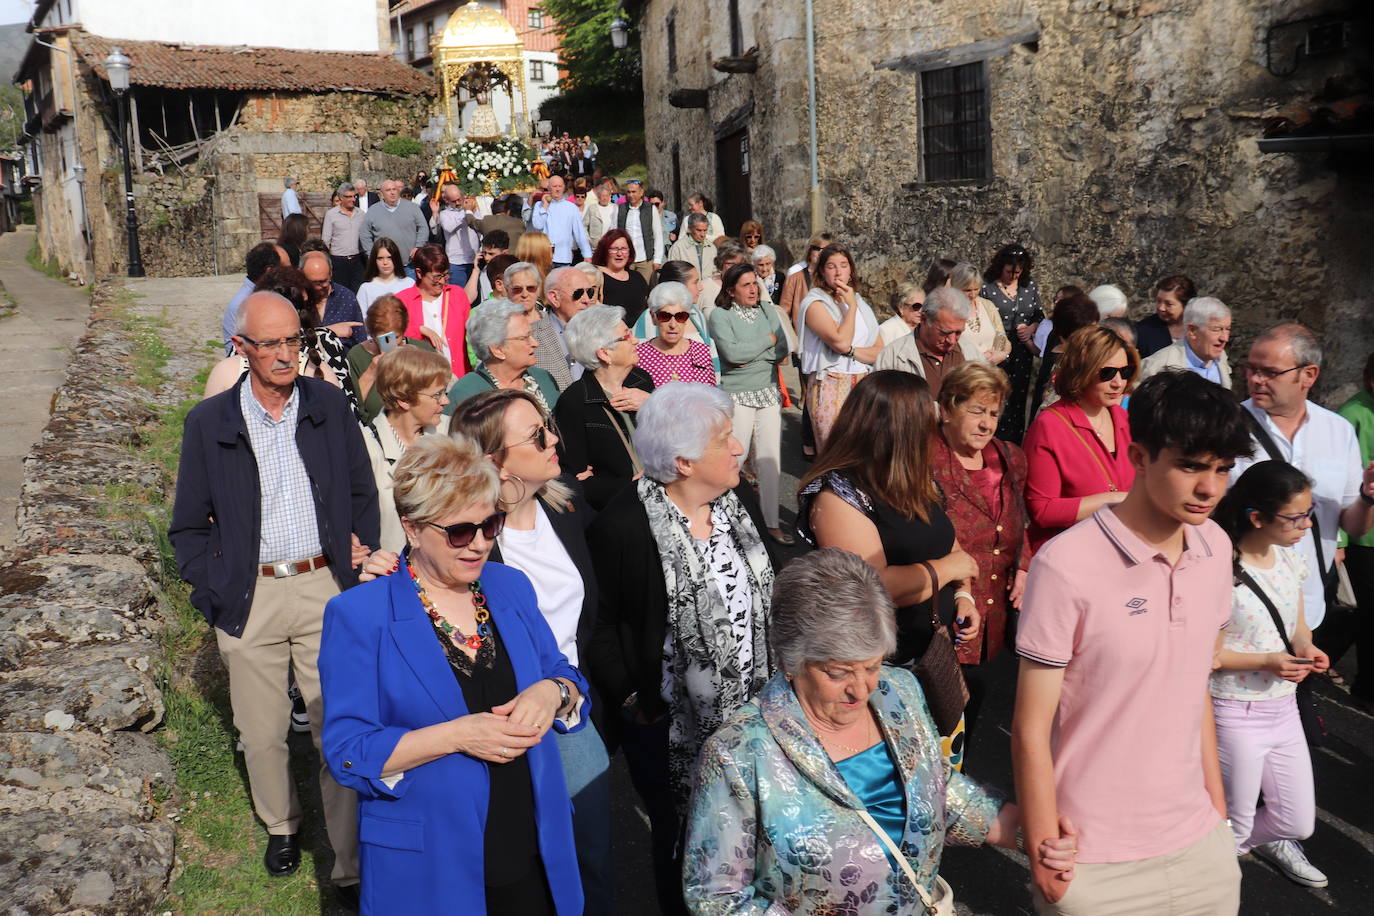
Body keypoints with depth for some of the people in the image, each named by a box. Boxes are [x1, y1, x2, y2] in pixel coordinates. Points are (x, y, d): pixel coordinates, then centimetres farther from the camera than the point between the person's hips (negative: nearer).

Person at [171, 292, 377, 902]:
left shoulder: (329, 406, 2)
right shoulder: (209, 422, -1)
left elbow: (363, 493, 12)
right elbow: (189, 527, 6)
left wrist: (361, 559, 2)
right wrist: (214, 594, -5)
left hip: (325, 585, 0)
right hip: (250, 600, 0)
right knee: (261, 734, 13)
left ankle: (352, 864, 15)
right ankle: (281, 824, 41)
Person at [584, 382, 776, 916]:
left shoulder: (739, 504, 1)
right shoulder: (622, 525, -19)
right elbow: (599, 622, -12)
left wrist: (777, 678, 8)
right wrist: (632, 699, -12)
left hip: (752, 712, 5)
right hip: (671, 728, -5)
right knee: (680, 842, 15)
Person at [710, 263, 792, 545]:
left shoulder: (767, 310, 10)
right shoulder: (720, 316, -5)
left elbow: (782, 351, 3)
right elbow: (731, 353, -18)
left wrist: (750, 356, -11)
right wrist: (767, 341, -6)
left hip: (768, 393, 5)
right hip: (736, 395, -5)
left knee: (770, 459, 5)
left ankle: (772, 522, 12)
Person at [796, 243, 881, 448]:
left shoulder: (860, 303, 16)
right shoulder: (814, 303, -3)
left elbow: (880, 351, 7)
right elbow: (841, 342, -17)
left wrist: (852, 351, -10)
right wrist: (851, 306, -6)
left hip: (863, 385, 5)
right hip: (830, 386, -5)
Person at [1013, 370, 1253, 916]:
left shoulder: (1216, 548, -1)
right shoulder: (1067, 565, -21)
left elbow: (1197, 684, 10)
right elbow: (1031, 730, -14)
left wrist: (1217, 804, 12)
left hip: (1199, 842, 6)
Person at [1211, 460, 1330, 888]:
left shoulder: (1290, 561, 1)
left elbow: (1297, 626, 13)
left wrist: (1305, 648, -8)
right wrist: (1266, 663, -26)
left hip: (1283, 707, 7)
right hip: (1235, 712, -7)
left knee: (1299, 823, 16)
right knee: (1234, 827, 8)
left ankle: (1267, 838, 47)